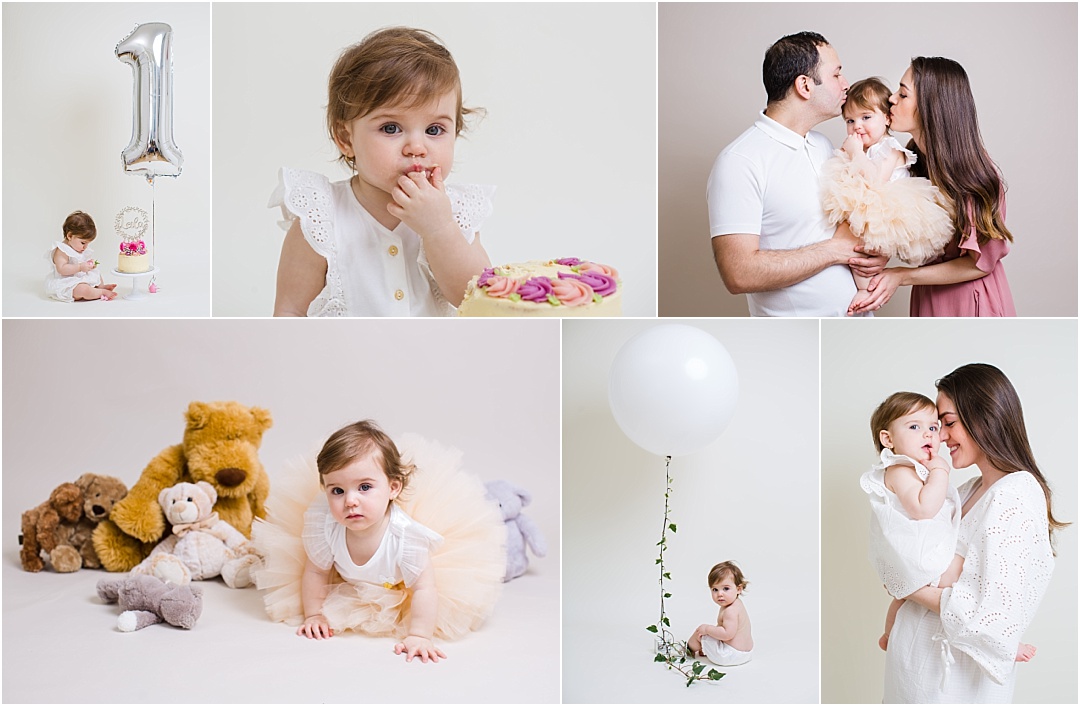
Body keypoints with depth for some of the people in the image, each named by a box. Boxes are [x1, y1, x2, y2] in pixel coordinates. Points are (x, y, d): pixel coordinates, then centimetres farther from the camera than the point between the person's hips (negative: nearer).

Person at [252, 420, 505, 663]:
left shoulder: (406, 535, -44)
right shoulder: (324, 527, -36)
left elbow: (424, 589, -35)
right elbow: (315, 572, -17)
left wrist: (419, 636, -39)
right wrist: (313, 615, -15)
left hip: (401, 588, -3)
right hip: (351, 587, 3)